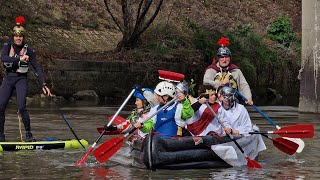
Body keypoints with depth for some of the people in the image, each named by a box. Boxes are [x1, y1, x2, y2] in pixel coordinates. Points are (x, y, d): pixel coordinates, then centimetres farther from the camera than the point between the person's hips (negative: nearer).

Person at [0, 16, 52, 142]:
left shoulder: (28, 50, -2)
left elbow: (36, 68, -5)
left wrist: (44, 85, -13)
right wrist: (19, 58, -29)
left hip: (21, 79, -2)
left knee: (21, 107, -18)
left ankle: (29, 135, -7)